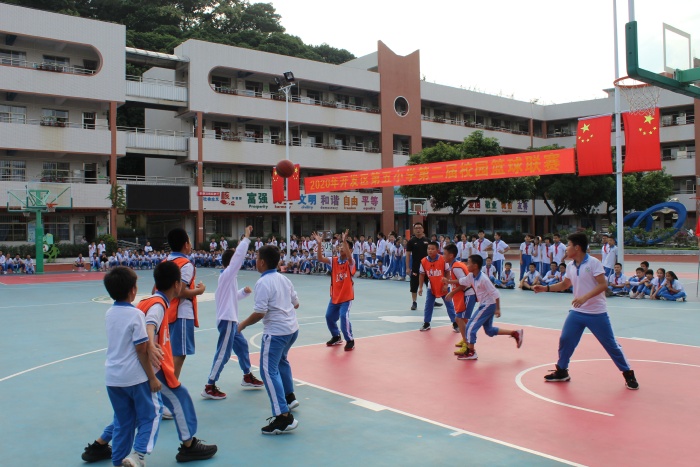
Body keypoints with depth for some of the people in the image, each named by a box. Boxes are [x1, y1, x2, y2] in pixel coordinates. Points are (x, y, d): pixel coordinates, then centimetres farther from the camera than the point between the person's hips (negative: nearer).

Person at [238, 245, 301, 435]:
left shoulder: (263, 282, -15)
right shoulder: (284, 279, 9)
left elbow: (259, 313, -20)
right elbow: (296, 303, 17)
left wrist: (243, 325, -4)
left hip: (276, 332, -9)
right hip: (292, 328, 9)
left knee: (269, 370, -8)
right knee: (281, 360, 31)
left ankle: (283, 416, -17)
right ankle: (289, 397, 42)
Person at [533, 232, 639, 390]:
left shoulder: (594, 263, -14)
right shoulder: (570, 266, 5)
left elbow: (603, 285, -20)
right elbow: (564, 284, 19)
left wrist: (585, 297, -29)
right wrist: (545, 288, 9)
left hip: (597, 313, -6)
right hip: (577, 312, 6)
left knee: (610, 344, 1)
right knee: (565, 340, 2)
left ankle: (628, 374, 16)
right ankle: (561, 372, 18)